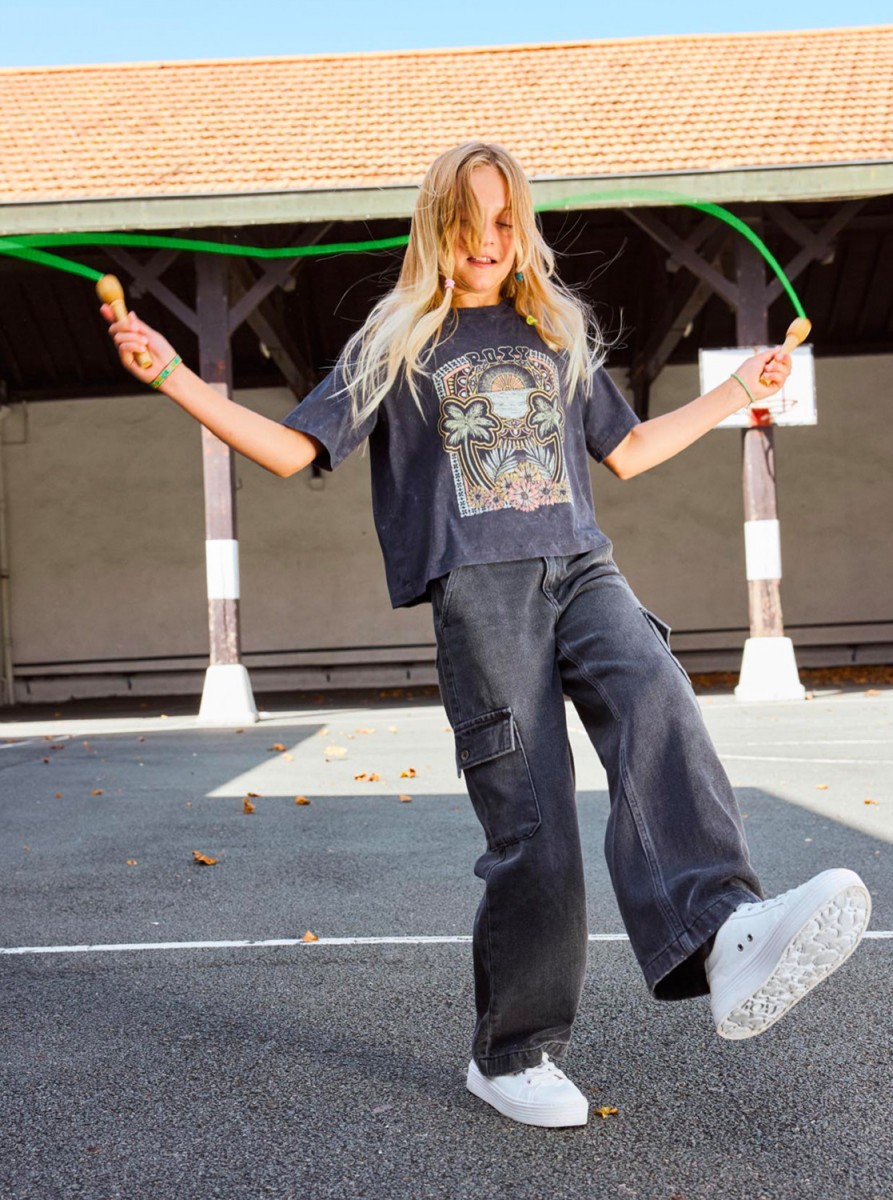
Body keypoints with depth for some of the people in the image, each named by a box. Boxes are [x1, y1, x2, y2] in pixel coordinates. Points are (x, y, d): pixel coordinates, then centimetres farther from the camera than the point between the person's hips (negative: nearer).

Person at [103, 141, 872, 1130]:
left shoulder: (560, 332, 24)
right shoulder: (397, 341, 15)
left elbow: (625, 451, 32)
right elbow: (291, 449, 9)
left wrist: (739, 392, 33)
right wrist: (173, 377, 0)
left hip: (582, 568, 3)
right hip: (479, 587, -3)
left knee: (655, 702, -31)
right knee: (530, 822, -11)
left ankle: (724, 939, -50)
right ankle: (512, 1055, 6)